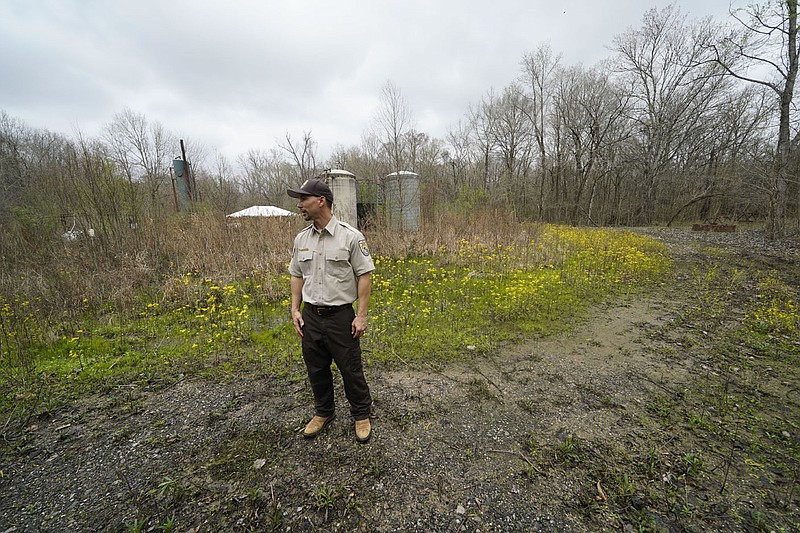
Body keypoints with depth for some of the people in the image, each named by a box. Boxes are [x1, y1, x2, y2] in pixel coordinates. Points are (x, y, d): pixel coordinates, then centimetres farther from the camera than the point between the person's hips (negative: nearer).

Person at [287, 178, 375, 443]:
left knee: (351, 369, 8)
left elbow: (364, 277, -10)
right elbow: (297, 276, 13)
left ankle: (362, 415, 31)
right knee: (316, 369, 18)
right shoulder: (301, 239, 6)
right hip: (310, 316, 5)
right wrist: (295, 310, 6)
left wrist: (361, 315, -13)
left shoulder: (351, 236, -11)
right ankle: (324, 412, 41)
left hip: (340, 315, -5)